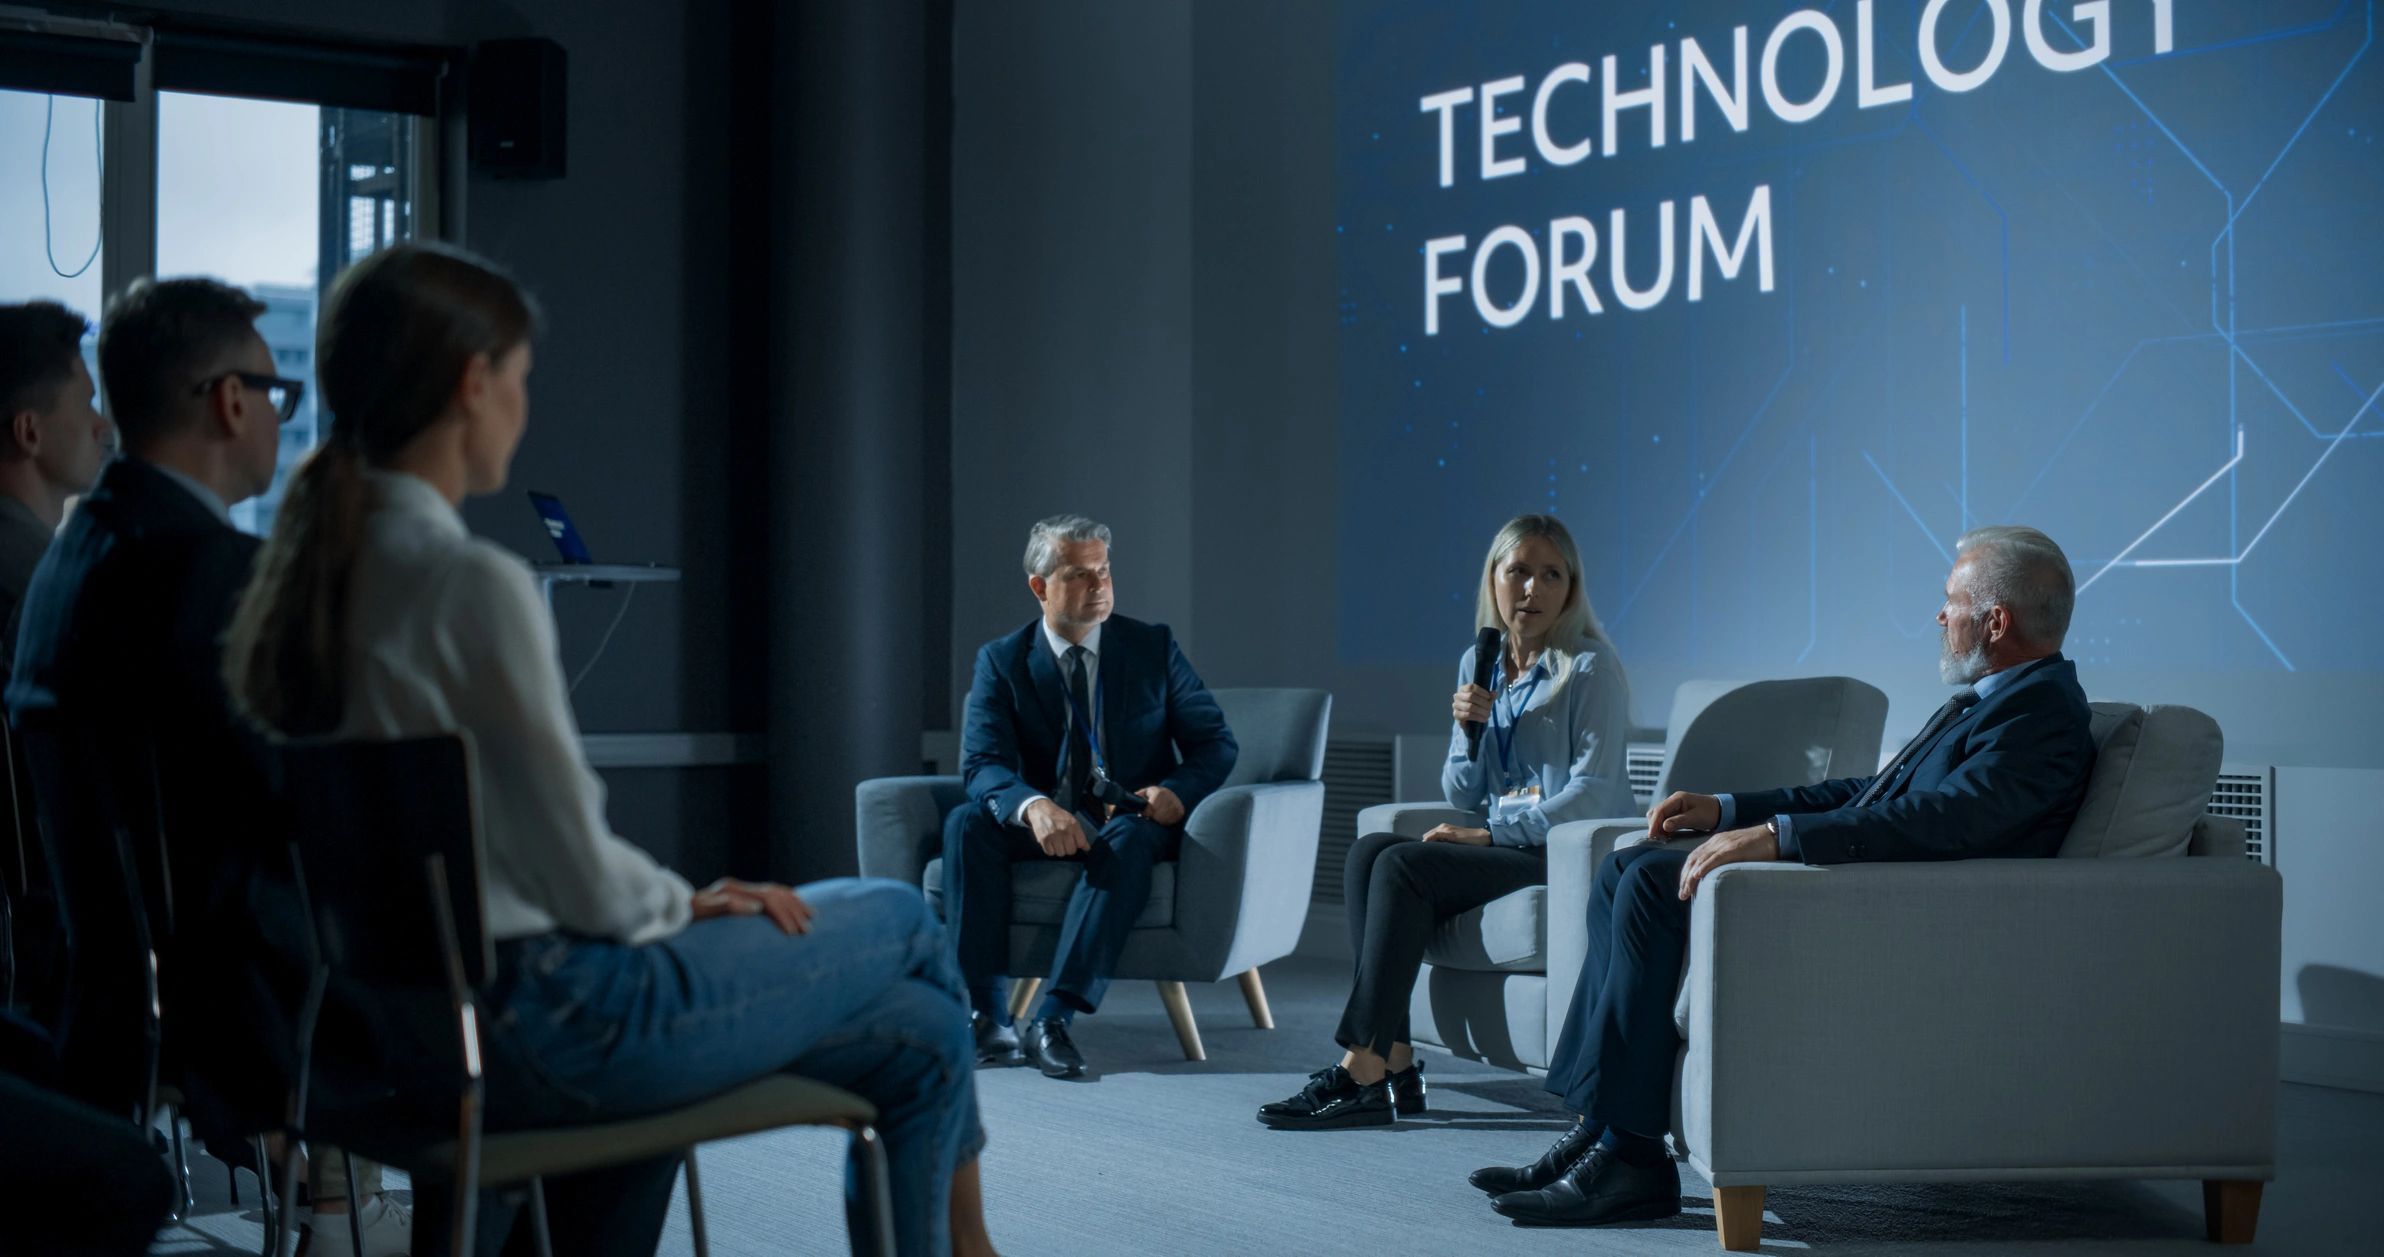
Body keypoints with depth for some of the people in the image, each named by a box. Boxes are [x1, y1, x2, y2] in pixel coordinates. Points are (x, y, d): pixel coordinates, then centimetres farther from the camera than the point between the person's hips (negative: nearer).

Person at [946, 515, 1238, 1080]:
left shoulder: (1153, 647, 3)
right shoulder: (1001, 661, 1)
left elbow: (1216, 743, 2)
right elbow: (983, 764, -12)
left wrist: (1175, 792, -21)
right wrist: (1033, 806, -34)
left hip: (1133, 820, -1)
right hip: (1044, 823, 1)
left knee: (1127, 839, -37)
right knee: (966, 825, -28)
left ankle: (1054, 1018, -41)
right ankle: (987, 1019, -32)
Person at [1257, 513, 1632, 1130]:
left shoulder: (1591, 669, -6)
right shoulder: (1478, 664, 14)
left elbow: (1592, 793, -15)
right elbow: (1462, 797, 15)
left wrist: (1488, 834, -16)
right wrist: (1467, 729, -5)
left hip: (1572, 857, -7)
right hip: (1500, 845, 7)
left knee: (1402, 865, -24)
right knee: (1368, 850, -16)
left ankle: (1361, 1072, -26)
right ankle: (1395, 1063, -23)